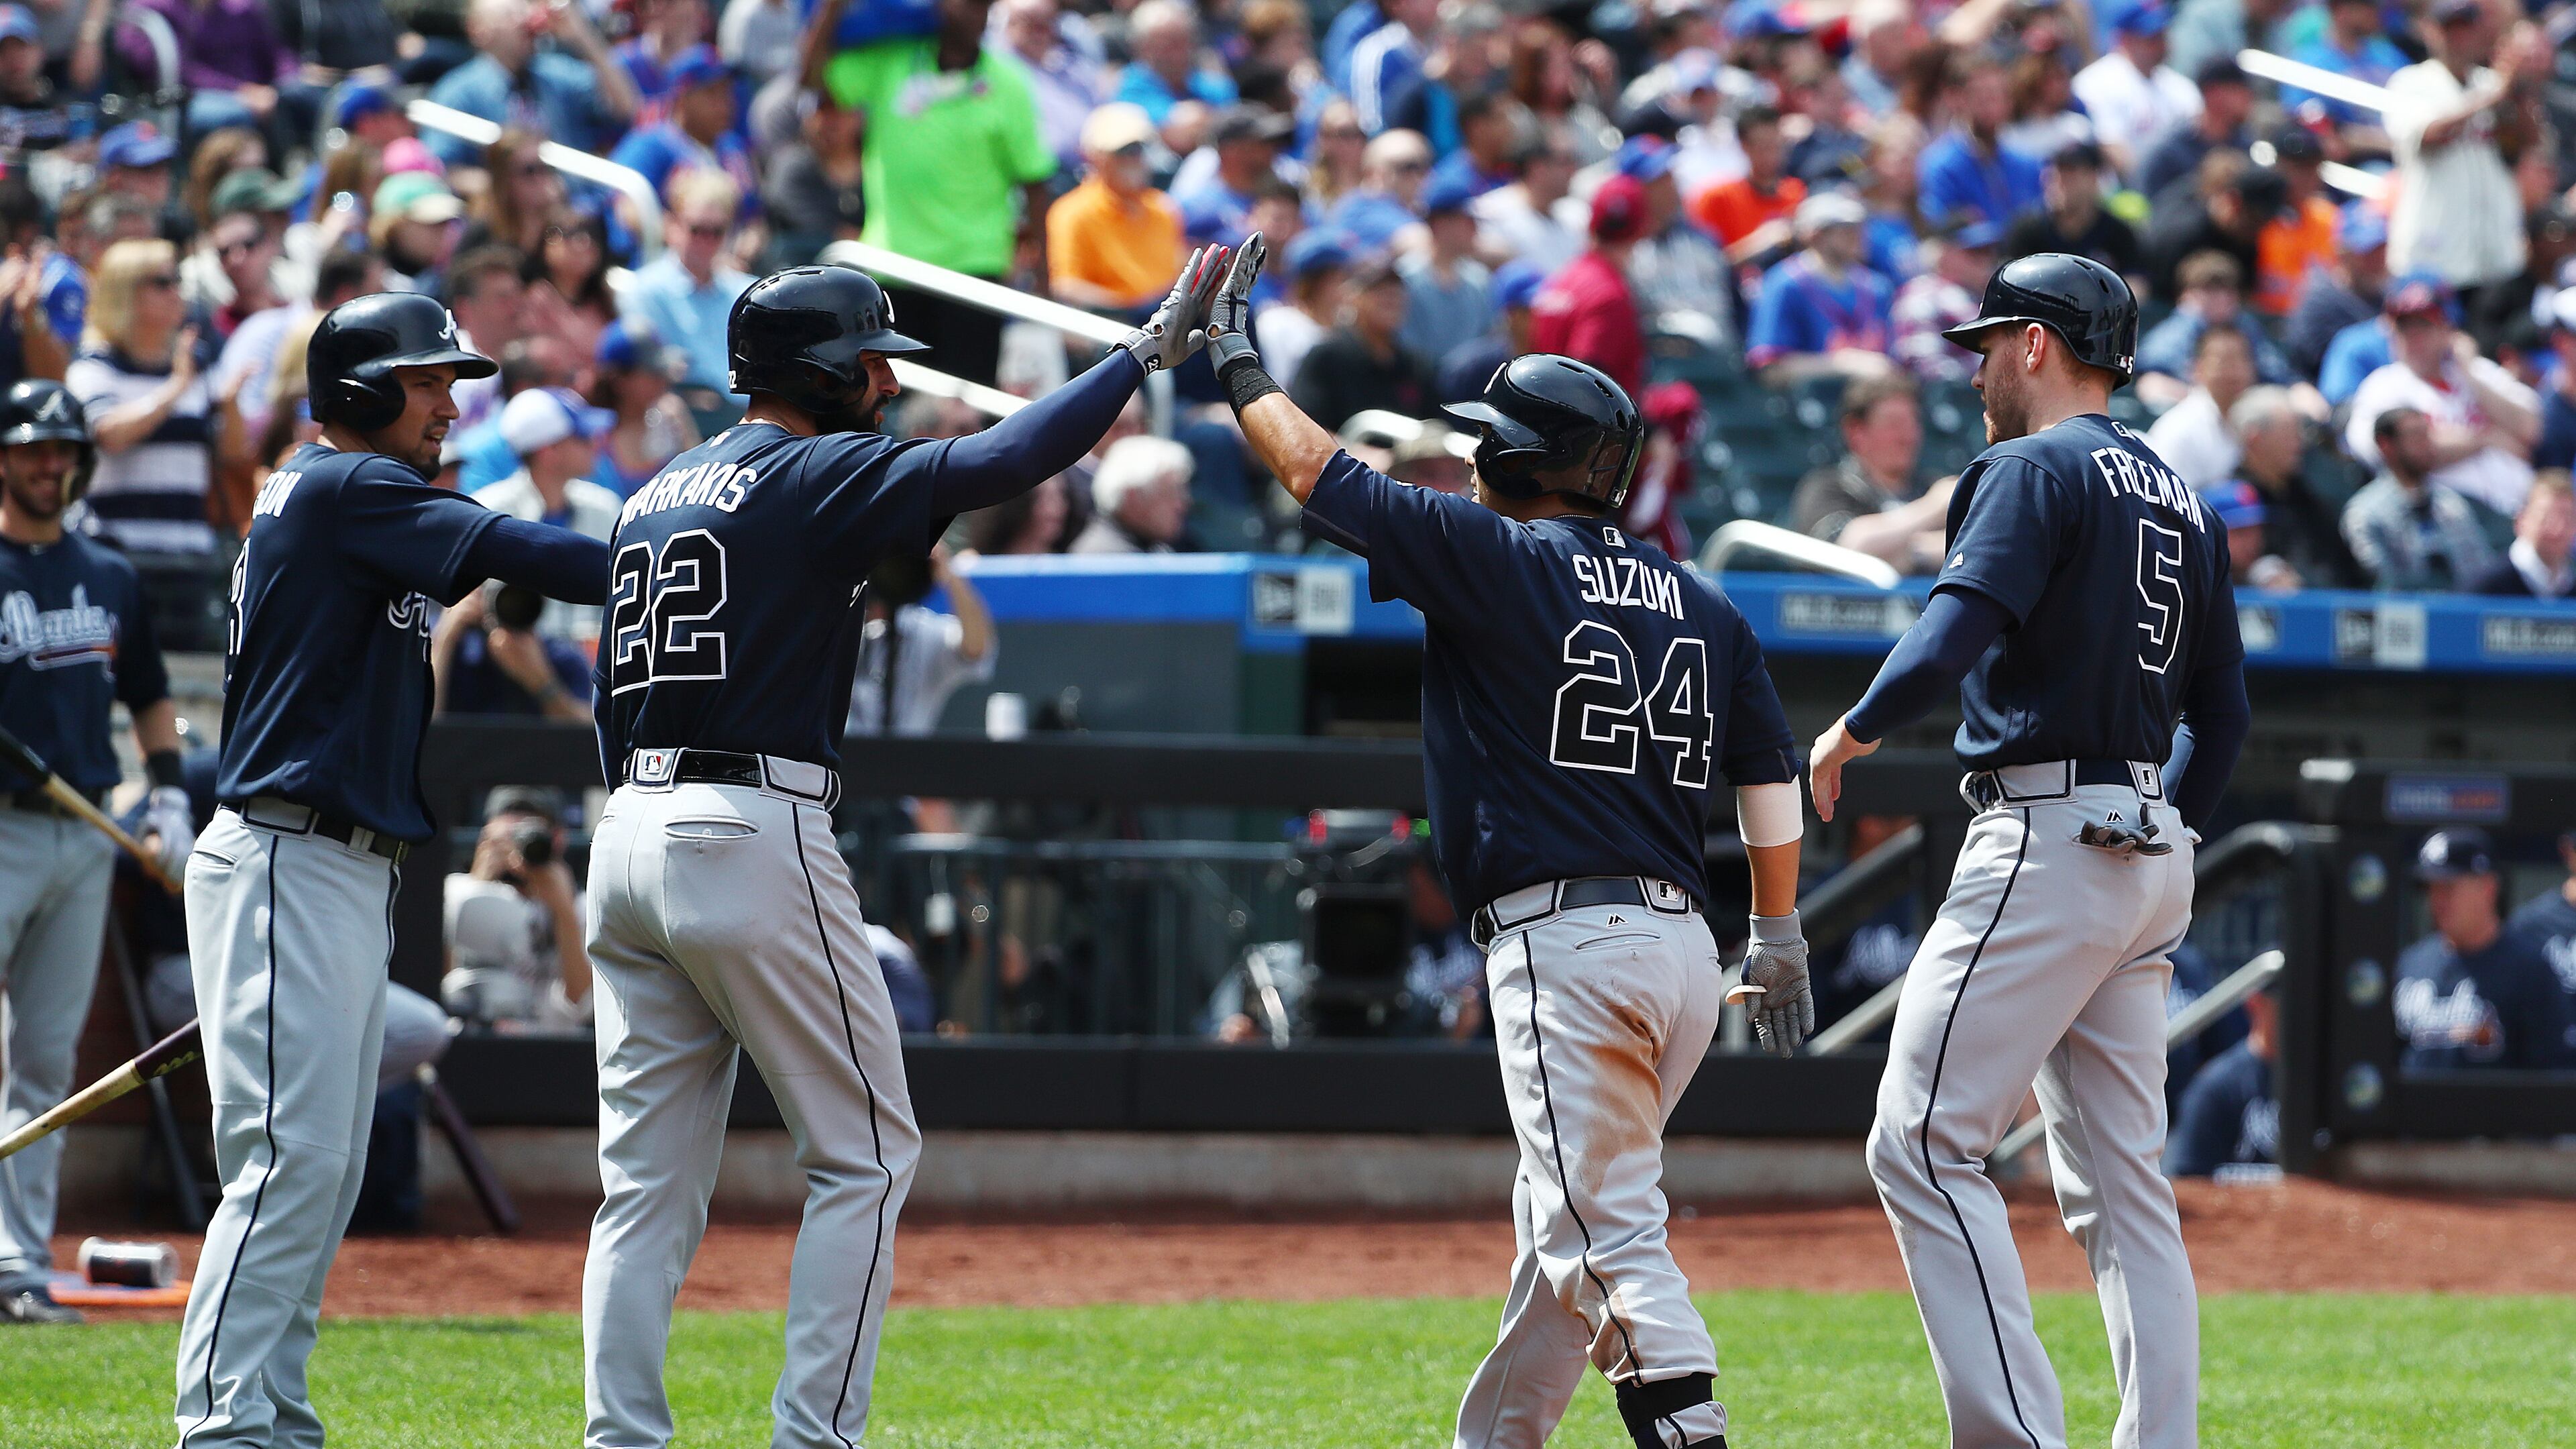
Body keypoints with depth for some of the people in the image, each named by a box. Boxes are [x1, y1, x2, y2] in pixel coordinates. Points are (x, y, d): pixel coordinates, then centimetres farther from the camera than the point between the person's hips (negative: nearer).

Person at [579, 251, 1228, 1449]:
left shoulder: (654, 497, 19)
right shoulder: (819, 476, -6)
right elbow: (999, 462, -17)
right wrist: (1150, 352, -12)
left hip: (627, 834, 8)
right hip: (755, 839, -8)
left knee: (649, 1177, 8)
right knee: (865, 1150, 1)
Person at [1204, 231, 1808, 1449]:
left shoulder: (1495, 560, -4)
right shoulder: (1703, 605, 15)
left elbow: (1315, 469, -1)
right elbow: (1770, 784, 17)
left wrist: (1233, 359, 14)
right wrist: (1778, 938, 26)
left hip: (1563, 936, -8)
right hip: (1681, 938, 8)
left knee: (1605, 1225, -13)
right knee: (1565, 1217, 19)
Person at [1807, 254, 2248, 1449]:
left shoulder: (2035, 469, -7)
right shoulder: (2180, 499, 19)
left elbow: (1957, 632, -21)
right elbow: (2222, 710, 21)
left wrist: (1853, 732, -6)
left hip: (2047, 839, -9)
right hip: (2149, 856, 9)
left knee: (1925, 1141, -11)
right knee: (2121, 1182, 10)